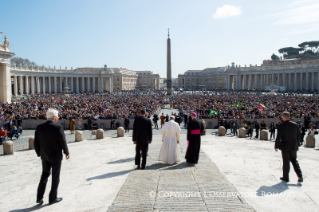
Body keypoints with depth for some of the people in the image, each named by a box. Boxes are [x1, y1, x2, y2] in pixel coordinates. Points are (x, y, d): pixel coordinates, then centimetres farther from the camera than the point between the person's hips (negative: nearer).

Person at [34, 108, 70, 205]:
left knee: (44, 175, 21)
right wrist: (66, 152, 0)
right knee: (55, 177, 10)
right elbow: (63, 142, -15)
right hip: (56, 156, -5)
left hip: (44, 156, 5)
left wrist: (39, 153, 15)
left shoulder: (39, 127, -4)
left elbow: (36, 143, 1)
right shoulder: (58, 127, -19)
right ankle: (52, 198, 21)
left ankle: (39, 197, 21)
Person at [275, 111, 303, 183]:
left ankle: (285, 177, 16)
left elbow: (278, 138, -15)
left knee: (286, 162, 6)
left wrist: (276, 146, -3)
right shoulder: (295, 125, 1)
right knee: (294, 161, 18)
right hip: (294, 147, 5)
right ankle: (300, 176, 11)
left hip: (285, 147, -5)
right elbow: (298, 136, 8)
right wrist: (297, 144, 19)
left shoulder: (281, 126, -15)